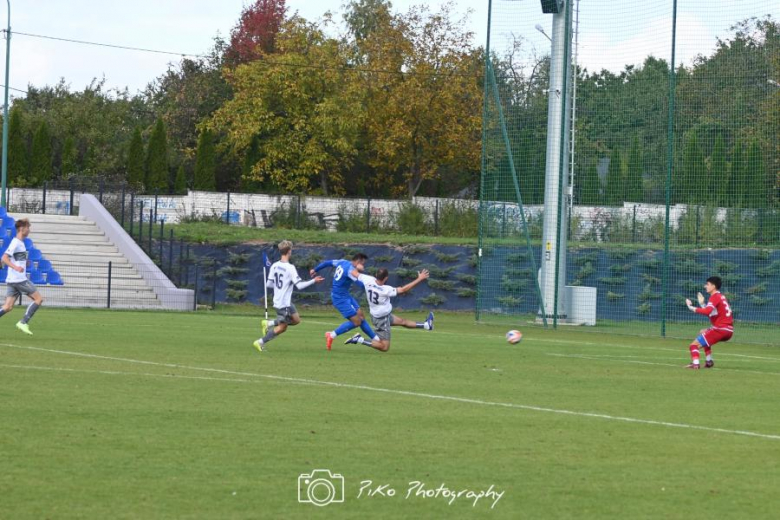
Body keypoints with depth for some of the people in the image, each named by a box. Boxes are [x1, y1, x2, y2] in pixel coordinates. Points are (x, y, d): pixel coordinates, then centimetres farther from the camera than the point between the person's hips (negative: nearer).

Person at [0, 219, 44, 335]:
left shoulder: (20, 243, 17)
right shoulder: (16, 243, -11)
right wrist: (15, 267, -35)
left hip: (13, 280, 9)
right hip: (19, 279, -9)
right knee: (39, 299, -3)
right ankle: (23, 323, -7)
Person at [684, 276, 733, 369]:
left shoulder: (715, 297, -9)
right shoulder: (720, 296, 19)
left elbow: (707, 311, -26)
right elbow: (710, 312, 23)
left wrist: (692, 308, -22)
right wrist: (702, 304, 15)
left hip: (720, 329, -10)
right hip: (728, 330, 10)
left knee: (694, 345, -10)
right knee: (703, 333, 36)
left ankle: (695, 364, -32)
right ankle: (709, 361, 30)